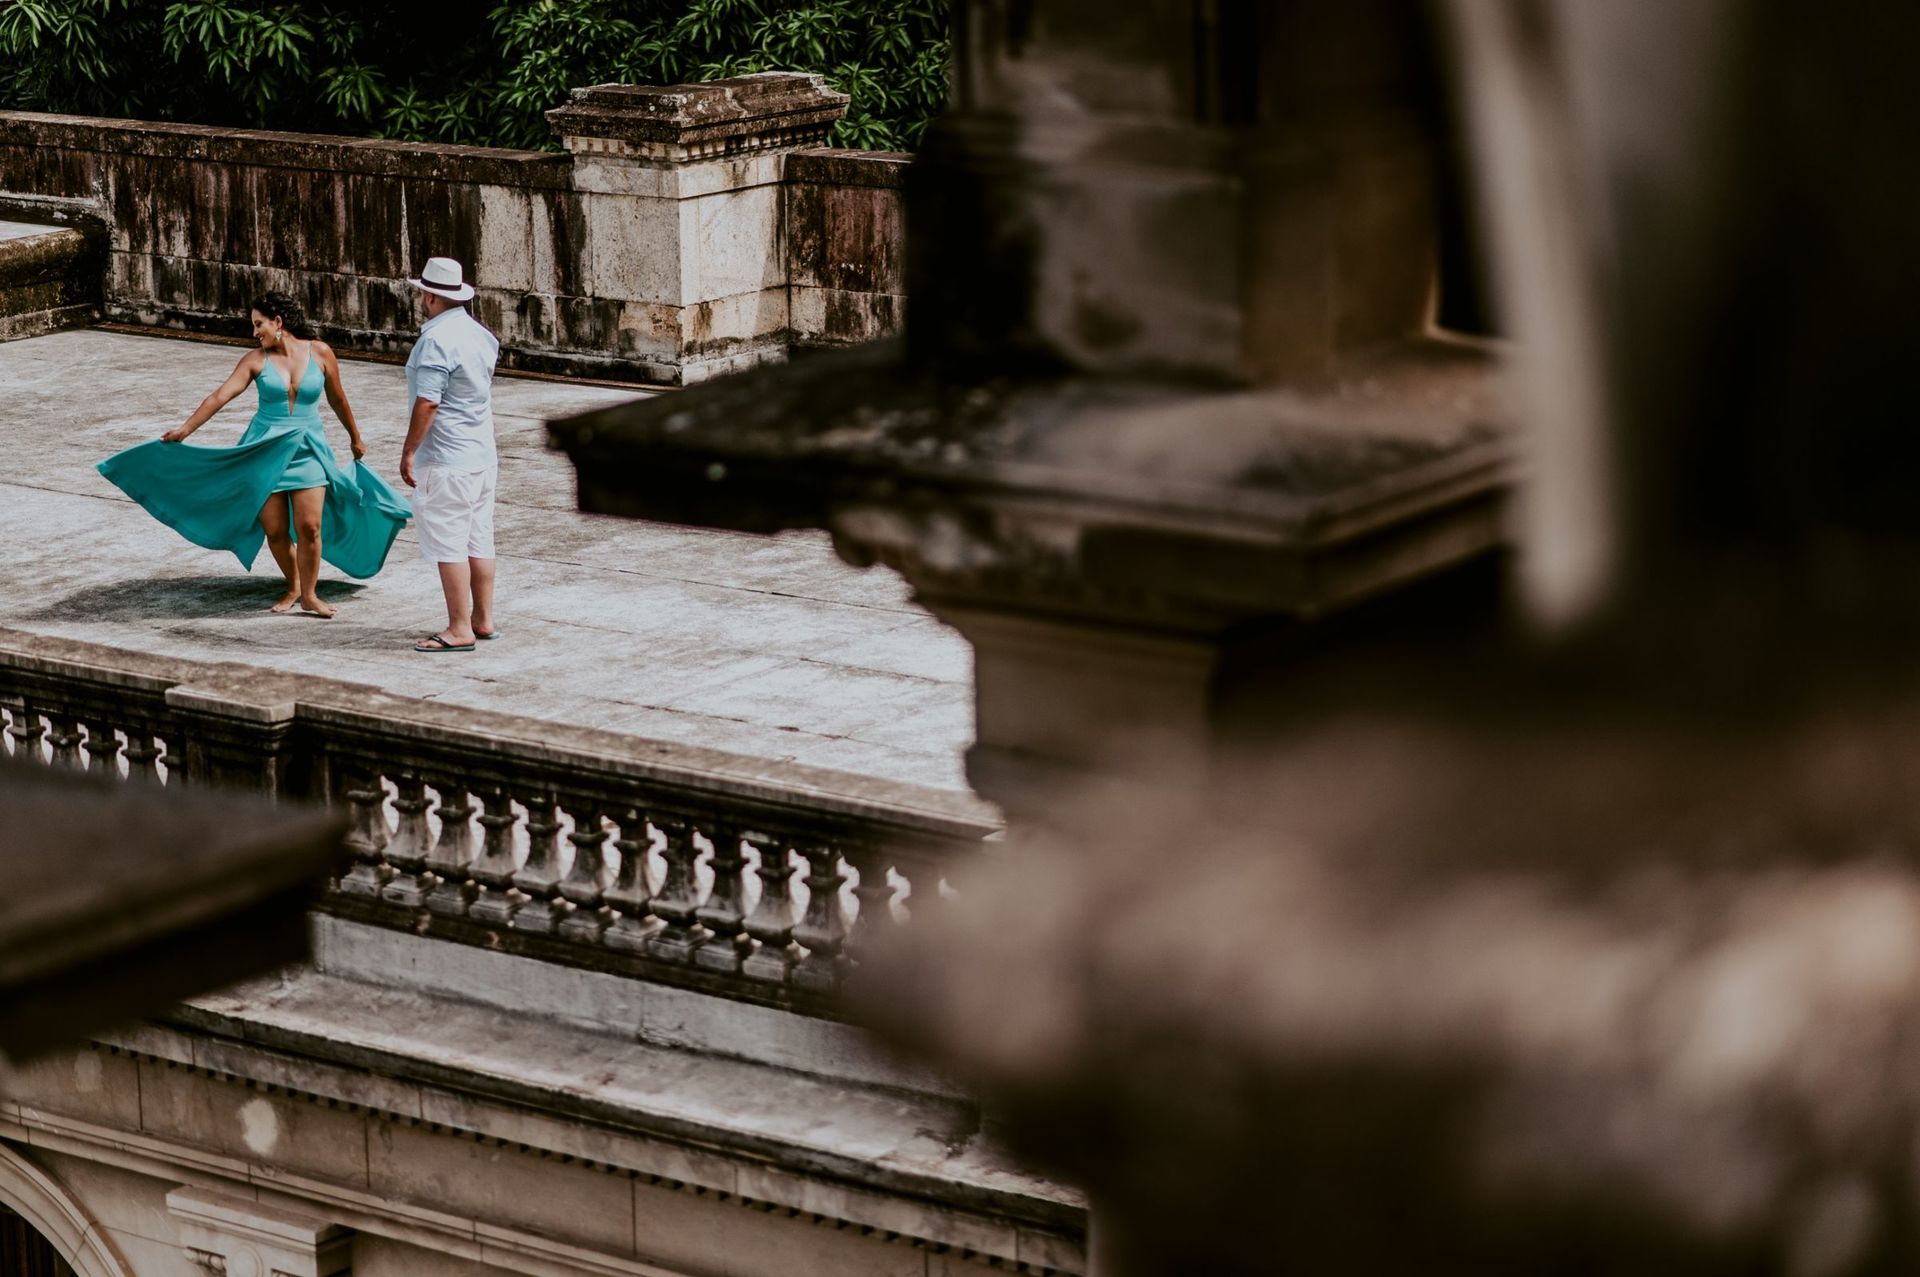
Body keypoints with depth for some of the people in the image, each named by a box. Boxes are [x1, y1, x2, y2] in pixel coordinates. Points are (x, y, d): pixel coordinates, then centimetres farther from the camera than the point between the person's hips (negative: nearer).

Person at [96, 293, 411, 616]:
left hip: (307, 450, -1)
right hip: (265, 450, 1)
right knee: (274, 529, 0)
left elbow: (337, 399, 10)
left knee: (309, 526, -12)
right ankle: (293, 588, 22)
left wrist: (355, 438, 21)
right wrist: (185, 428, -13)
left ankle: (309, 595, 2)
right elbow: (220, 396, -7)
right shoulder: (256, 359, -2)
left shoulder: (319, 352, -2)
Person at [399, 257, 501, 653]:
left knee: (448, 545, -5)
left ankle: (460, 629, -4)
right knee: (479, 541, 14)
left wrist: (409, 452, -15)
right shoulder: (481, 334, 9)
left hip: (446, 461, -9)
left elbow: (427, 403, -21)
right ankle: (483, 620, 20)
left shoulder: (437, 340, -18)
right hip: (483, 455, 9)